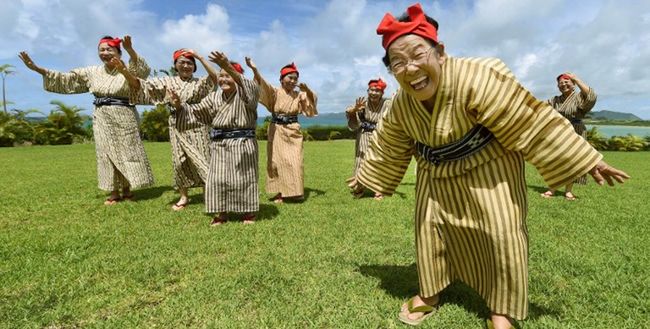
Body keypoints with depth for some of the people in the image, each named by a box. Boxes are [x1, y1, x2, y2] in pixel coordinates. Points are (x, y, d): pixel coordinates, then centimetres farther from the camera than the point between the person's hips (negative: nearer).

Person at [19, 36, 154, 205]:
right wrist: (37, 69, 4)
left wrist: (130, 50, -41)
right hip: (102, 118, 5)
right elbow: (65, 79, 13)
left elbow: (144, 71, -25)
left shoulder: (128, 69, -3)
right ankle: (114, 192, 12)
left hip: (124, 117, -4)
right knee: (107, 153, 5)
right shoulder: (92, 72, 10)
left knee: (126, 152, 1)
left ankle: (126, 190, 13)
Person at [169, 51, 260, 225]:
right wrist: (180, 105, -1)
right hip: (218, 143, 6)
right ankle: (221, 213, 21)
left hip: (242, 142, -5)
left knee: (243, 177, 3)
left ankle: (249, 212, 19)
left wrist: (228, 66, -44)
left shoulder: (246, 93, -6)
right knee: (218, 178, 7)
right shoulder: (214, 96, 13)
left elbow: (251, 86, -30)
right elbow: (198, 111, 17)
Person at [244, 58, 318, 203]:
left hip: (293, 131, 2)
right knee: (277, 161, 2)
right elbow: (263, 84, -19)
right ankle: (279, 192, 10)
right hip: (277, 131, -2)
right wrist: (254, 70, -37)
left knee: (295, 162, 0)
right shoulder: (274, 92, -3)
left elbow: (312, 100, 2)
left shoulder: (299, 95, 7)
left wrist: (307, 90, -18)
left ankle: (295, 191, 13)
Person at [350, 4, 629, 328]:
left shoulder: (476, 78, -32)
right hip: (436, 174, 4)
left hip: (487, 165, -4)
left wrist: (586, 159, -19)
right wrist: (365, 176, 14)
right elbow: (385, 147, 3)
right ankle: (429, 293, 29)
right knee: (428, 228, 8)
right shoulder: (399, 107, -14)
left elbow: (531, 119, -26)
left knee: (503, 233, -4)